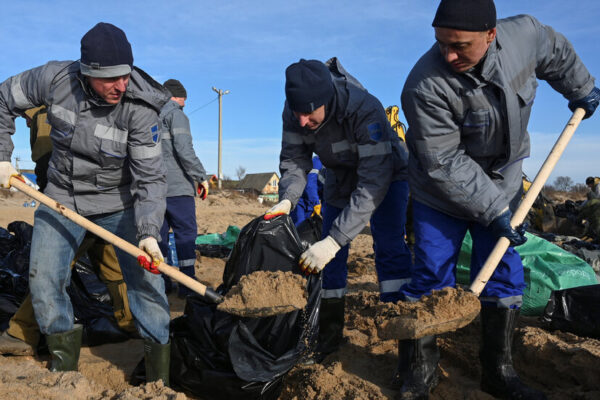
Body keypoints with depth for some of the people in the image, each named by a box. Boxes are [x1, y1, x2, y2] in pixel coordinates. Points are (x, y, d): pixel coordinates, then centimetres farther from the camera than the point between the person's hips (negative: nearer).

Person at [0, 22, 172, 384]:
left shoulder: (140, 108, -25)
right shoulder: (55, 78, -17)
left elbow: (151, 177, -25)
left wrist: (148, 233, -36)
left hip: (120, 202, -2)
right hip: (62, 198, 3)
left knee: (145, 277, -6)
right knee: (43, 279, 1)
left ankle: (160, 372, 10)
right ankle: (64, 355, 26)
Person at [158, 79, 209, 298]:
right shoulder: (176, 115, -4)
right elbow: (184, 150, -16)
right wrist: (201, 177, -9)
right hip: (176, 187, -7)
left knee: (159, 233, 11)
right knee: (186, 233, -3)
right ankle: (187, 284, -4)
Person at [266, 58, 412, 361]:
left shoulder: (366, 109, -41)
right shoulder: (294, 111, -24)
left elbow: (374, 182, -44)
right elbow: (294, 160, -12)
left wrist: (335, 239, -50)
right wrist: (287, 199, -35)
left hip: (386, 174, -4)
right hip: (340, 176, 5)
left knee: (389, 248, -19)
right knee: (331, 257, 4)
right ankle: (330, 334, 16)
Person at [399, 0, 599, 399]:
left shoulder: (524, 34, -14)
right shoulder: (425, 87, -30)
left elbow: (557, 52, 12)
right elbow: (445, 166, -26)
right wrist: (493, 210, -23)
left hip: (503, 186, 5)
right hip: (442, 194, -5)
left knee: (505, 277, 8)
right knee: (431, 279, -4)